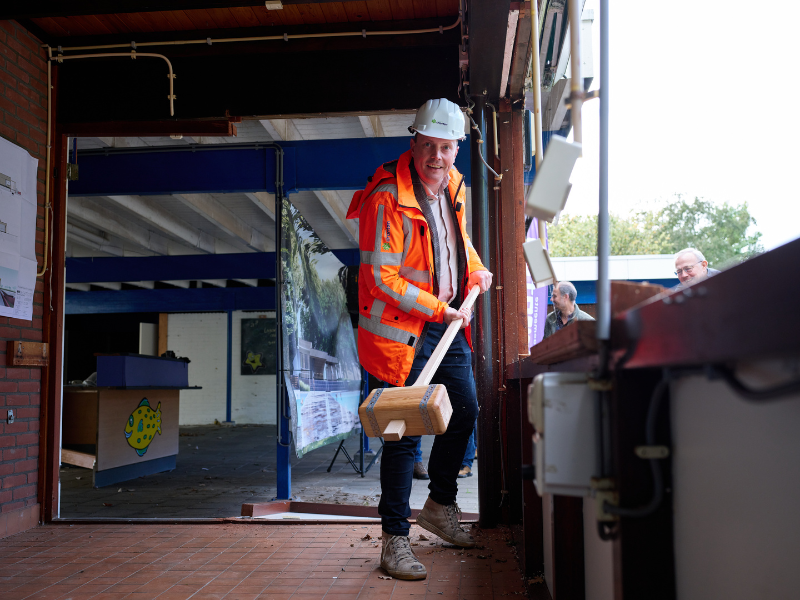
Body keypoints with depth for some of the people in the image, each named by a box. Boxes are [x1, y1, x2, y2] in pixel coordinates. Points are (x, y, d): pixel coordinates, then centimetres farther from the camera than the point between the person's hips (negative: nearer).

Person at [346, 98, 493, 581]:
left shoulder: (454, 187, 6)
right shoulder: (387, 199, -20)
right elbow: (381, 278, -21)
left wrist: (475, 268, 9)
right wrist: (440, 310, -19)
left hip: (447, 322, 9)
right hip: (403, 328, -8)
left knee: (466, 410, 16)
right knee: (406, 431, -6)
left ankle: (440, 505, 36)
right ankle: (395, 541, 6)